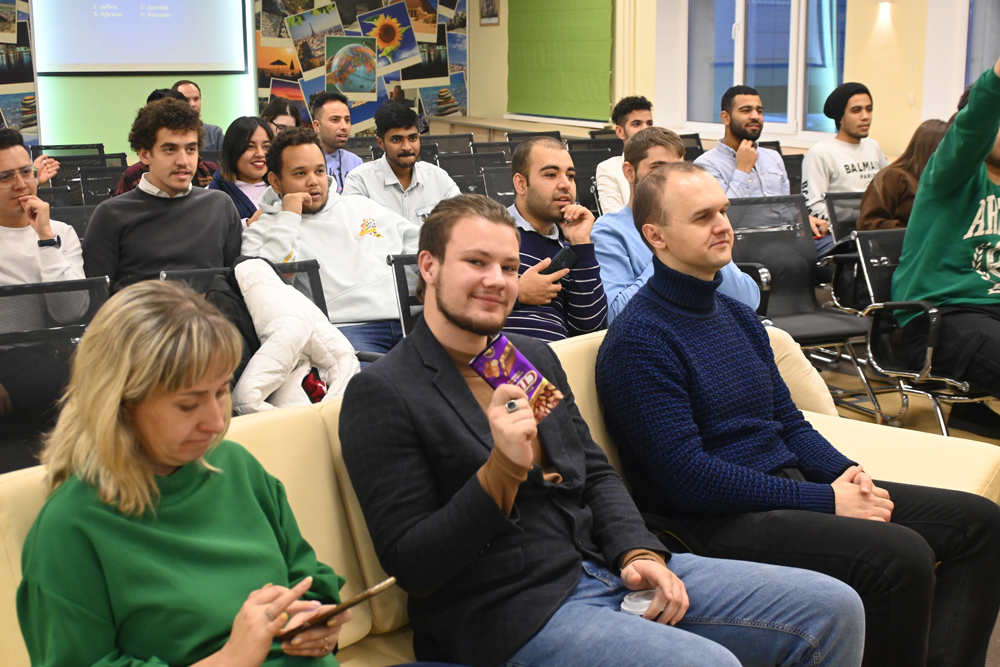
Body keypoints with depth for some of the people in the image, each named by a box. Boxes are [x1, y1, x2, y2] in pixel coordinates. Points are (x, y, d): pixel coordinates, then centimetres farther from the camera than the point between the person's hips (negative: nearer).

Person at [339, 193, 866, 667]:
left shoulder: (536, 357, 15)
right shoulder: (382, 394, -8)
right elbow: (409, 565, -12)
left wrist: (638, 552, 0)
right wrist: (501, 471, -25)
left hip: (608, 568, 8)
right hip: (511, 612, -7)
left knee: (832, 608, 0)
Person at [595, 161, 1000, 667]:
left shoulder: (738, 317, 16)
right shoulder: (639, 340, -12)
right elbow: (686, 477, -19)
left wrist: (846, 473, -2)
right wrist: (825, 501, -18)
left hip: (790, 484, 10)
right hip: (719, 521, -9)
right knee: (902, 556, -29)